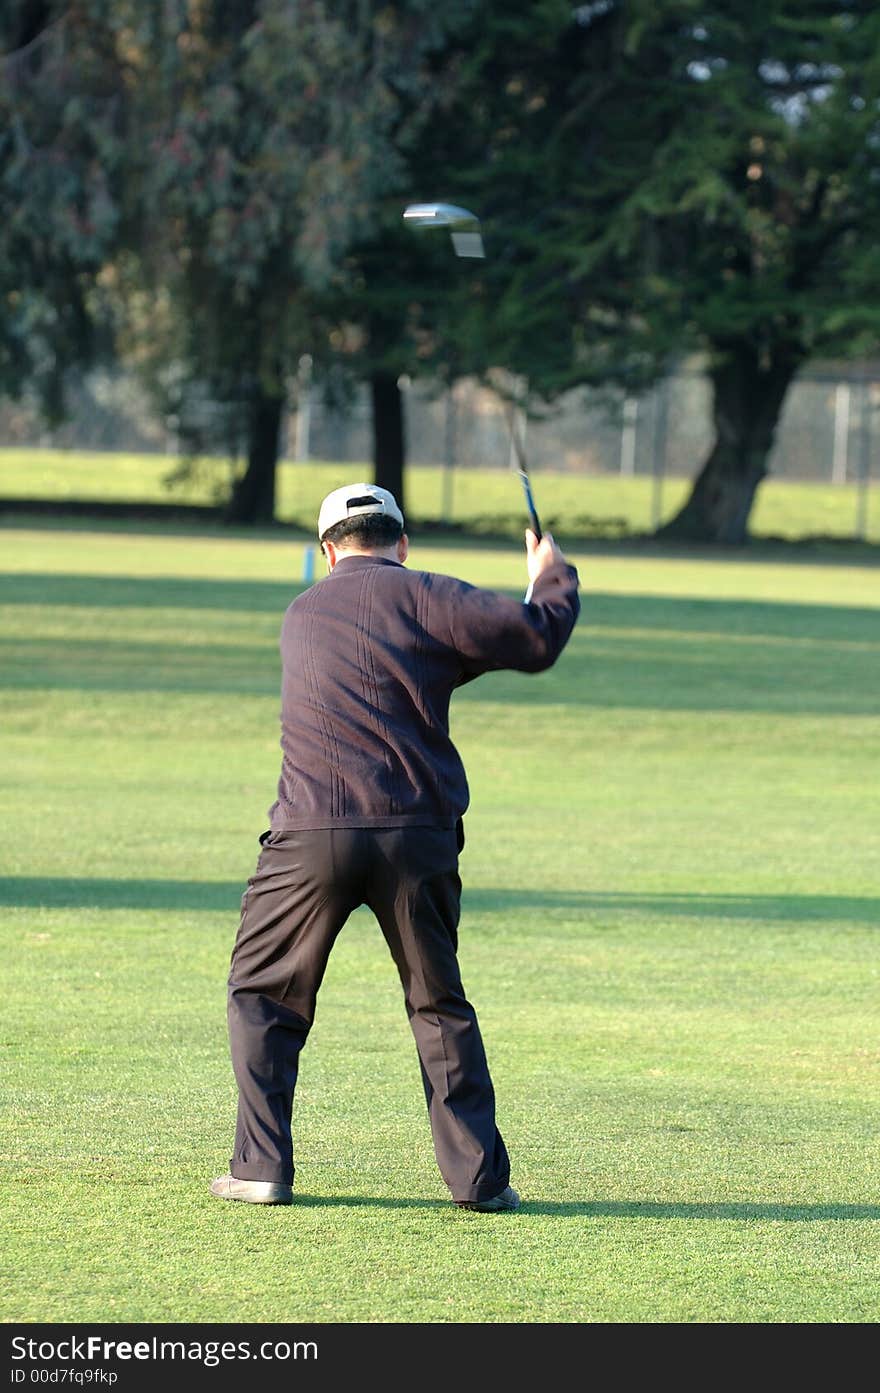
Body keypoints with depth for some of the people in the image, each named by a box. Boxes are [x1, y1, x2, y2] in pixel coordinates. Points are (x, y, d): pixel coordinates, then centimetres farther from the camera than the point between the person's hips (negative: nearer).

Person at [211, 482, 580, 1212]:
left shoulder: (302, 614, 17)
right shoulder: (425, 598, 3)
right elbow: (538, 638, -2)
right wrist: (553, 578, 17)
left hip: (312, 837, 1)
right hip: (417, 836, -1)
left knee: (264, 995, 14)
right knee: (441, 1006, 12)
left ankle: (262, 1167, 6)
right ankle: (479, 1173, 8)